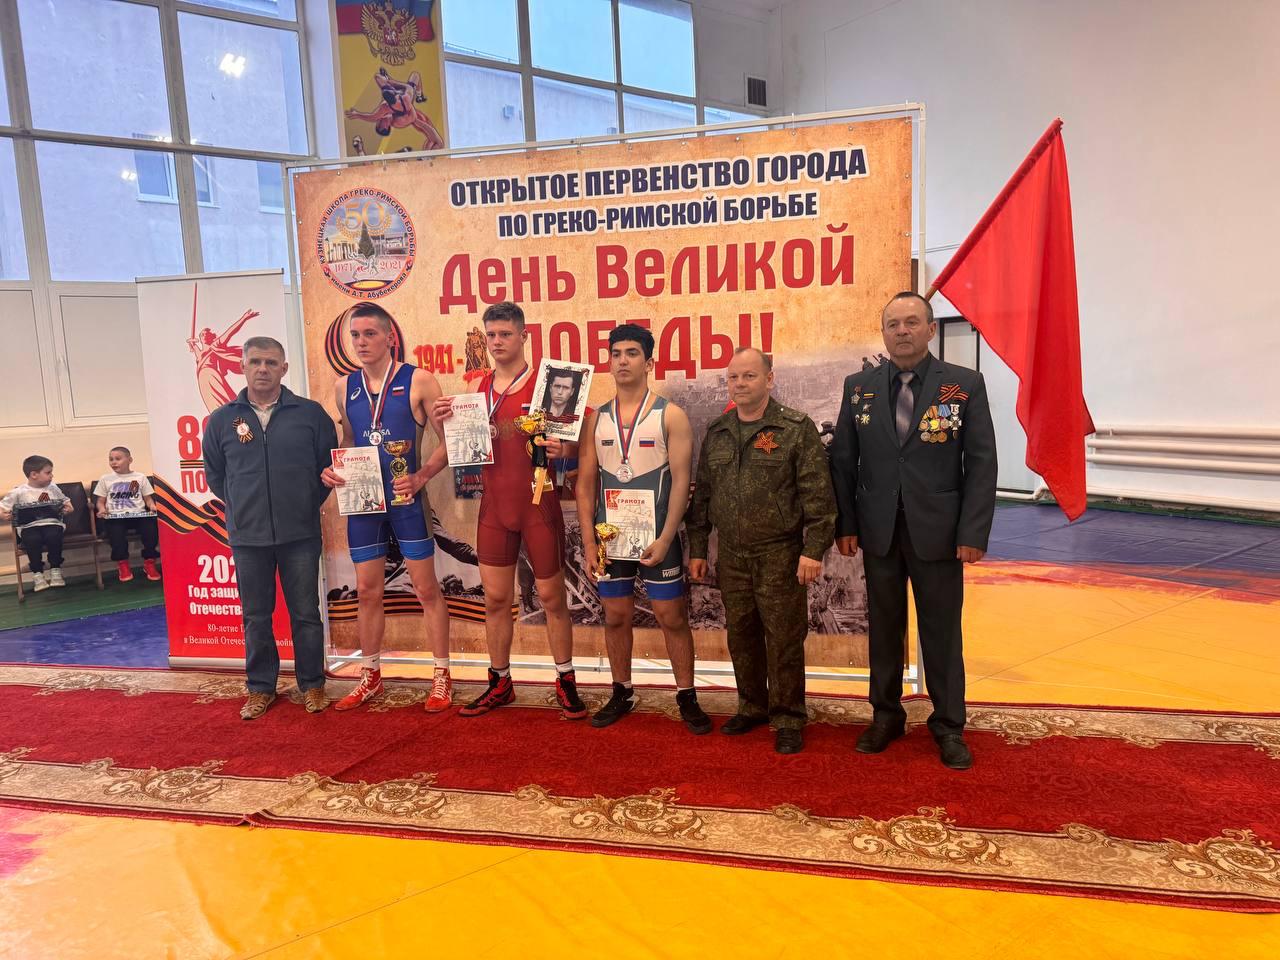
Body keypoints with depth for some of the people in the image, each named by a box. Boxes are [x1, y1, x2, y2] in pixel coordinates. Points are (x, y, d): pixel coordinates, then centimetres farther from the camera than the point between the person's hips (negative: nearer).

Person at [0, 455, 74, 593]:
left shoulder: (53, 488, 14)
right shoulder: (18, 492, 5)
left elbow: (64, 501, 27)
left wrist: (68, 507, 6)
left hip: (52, 523, 1)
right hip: (29, 526, -1)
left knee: (54, 536, -34)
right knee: (33, 540, -35)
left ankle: (55, 571, -19)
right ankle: (37, 574, -19)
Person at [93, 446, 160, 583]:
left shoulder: (140, 477, 14)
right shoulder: (105, 479, 15)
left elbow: (148, 498, 14)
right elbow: (101, 501, 17)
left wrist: (152, 506, -8)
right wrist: (102, 510, -5)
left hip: (138, 514, 0)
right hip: (116, 517, 0)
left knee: (151, 527, -31)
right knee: (115, 531, -34)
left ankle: (149, 562, -11)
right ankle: (122, 564, -12)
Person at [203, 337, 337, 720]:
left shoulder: (310, 413, -1)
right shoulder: (221, 420, 4)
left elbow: (329, 464, 5)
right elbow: (214, 475, 15)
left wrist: (308, 505, 5)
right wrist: (243, 506, 11)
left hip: (300, 534, -1)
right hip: (247, 537, 2)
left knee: (305, 613, 6)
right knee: (255, 617, 10)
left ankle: (312, 684, 20)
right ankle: (260, 687, 24)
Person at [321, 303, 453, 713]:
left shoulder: (418, 381, -7)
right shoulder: (344, 387, 7)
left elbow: (448, 441, -7)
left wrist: (420, 478, -20)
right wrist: (332, 469, 1)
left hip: (406, 499, -4)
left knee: (426, 589, 3)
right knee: (367, 591, 12)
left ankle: (442, 676, 16)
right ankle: (370, 675, 28)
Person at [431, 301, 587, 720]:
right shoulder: (478, 387, 7)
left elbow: (573, 444, -8)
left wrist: (562, 449, -30)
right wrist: (445, 423, -7)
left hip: (538, 505, -4)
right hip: (494, 507, 4)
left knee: (551, 596, 6)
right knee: (495, 598, 10)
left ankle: (566, 683, 20)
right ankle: (499, 684, 25)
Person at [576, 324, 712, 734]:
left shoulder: (671, 416, -5)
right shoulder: (596, 419, 5)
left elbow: (681, 482, -9)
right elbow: (585, 484, 5)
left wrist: (664, 539, -15)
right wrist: (588, 542, -2)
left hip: (657, 537, -3)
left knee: (672, 616, 3)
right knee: (616, 616, 12)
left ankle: (686, 697, 18)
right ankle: (622, 693, 27)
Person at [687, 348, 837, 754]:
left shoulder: (797, 429, -6)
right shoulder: (716, 433, 10)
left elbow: (817, 494, -9)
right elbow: (702, 495, 14)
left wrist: (813, 549, -15)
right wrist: (697, 549, 12)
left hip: (779, 555, -5)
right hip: (732, 556, 5)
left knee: (784, 638, 1)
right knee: (741, 634, 14)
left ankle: (788, 719, 16)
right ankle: (752, 706, 31)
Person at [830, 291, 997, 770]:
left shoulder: (965, 384, -2)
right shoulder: (858, 386, 4)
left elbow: (981, 462, -4)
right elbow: (842, 460, 6)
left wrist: (974, 533, -10)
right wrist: (845, 524, 0)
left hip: (938, 531, -2)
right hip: (878, 531, 2)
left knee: (942, 631, 7)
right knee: (884, 627, 12)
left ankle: (949, 726, 22)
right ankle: (886, 716, 27)